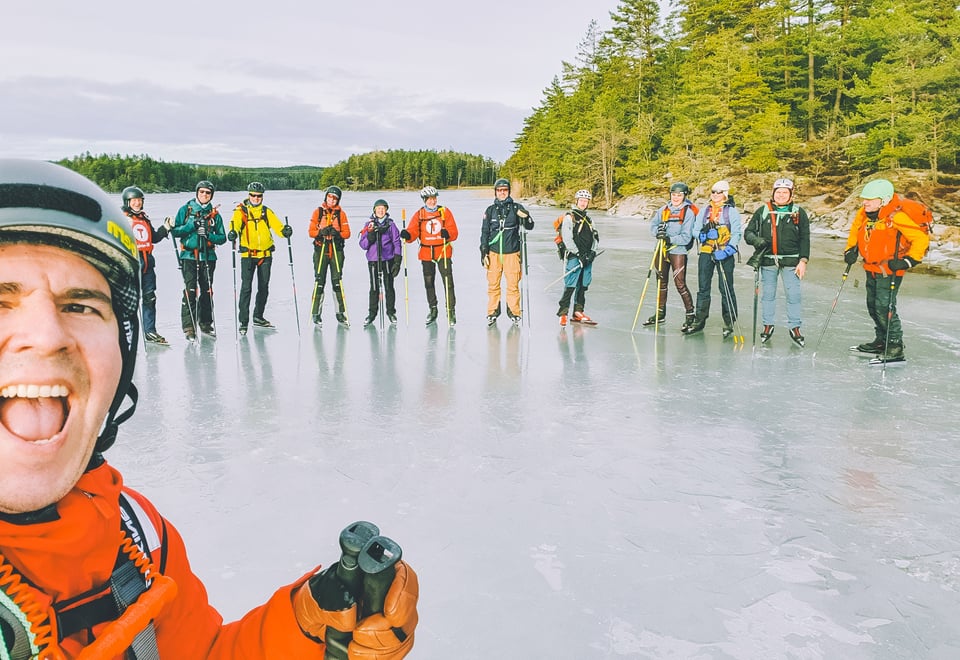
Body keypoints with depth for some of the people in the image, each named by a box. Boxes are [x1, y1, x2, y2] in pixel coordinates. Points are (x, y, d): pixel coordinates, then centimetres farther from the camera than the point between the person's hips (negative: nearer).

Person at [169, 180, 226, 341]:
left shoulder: (215, 214, 11)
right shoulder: (185, 210, 6)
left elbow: (222, 238, 8)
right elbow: (175, 231, 0)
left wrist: (209, 235, -11)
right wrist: (192, 226, -13)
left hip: (208, 256, 3)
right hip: (189, 256, -3)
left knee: (207, 291, 9)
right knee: (190, 291, -10)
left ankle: (205, 323, 23)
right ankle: (189, 327, -7)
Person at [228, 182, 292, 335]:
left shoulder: (267, 211, 9)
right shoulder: (241, 210, 0)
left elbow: (277, 225, -4)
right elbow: (235, 223, -18)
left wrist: (284, 230, -26)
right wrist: (233, 232, -41)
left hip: (265, 254, 4)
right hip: (248, 254, -4)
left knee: (263, 287, 13)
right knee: (246, 287, -9)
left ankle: (258, 317, 28)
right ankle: (243, 321, -5)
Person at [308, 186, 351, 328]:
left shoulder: (341, 213, 7)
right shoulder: (318, 211, 6)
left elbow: (347, 233, 1)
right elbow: (311, 231, 1)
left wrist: (338, 234, -19)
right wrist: (321, 232, -19)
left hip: (336, 250, 1)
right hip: (320, 250, -1)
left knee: (337, 282, 2)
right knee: (319, 282, -1)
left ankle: (340, 313, 9)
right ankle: (316, 314, 5)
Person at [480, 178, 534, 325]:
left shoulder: (516, 208, 4)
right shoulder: (490, 210, 8)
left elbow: (529, 227, -1)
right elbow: (485, 232, 11)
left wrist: (526, 217, -23)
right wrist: (483, 252, 5)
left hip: (512, 252, -1)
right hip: (493, 252, 1)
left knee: (513, 284, 0)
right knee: (493, 284, 4)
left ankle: (514, 312, 12)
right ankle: (493, 312, 15)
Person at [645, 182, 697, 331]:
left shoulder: (688, 213, -9)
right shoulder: (664, 209, 7)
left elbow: (686, 238, -15)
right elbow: (653, 225, 6)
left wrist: (670, 239, -28)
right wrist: (658, 231, -16)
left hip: (678, 251, -6)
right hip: (662, 250, 6)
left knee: (680, 284, -9)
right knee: (661, 282, 14)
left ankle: (690, 314, 3)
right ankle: (660, 313, 28)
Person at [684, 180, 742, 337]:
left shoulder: (731, 211, 1)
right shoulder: (704, 210, 14)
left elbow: (736, 233, -6)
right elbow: (696, 230, 11)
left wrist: (728, 250, -19)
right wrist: (704, 234, -11)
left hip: (724, 253, -4)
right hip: (706, 252, 4)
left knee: (726, 288, -2)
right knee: (703, 287, 7)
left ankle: (729, 323, 4)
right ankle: (700, 320, 14)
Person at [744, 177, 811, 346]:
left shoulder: (799, 213, 5)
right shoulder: (762, 211, 6)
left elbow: (804, 239, 5)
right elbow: (748, 232, 7)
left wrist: (803, 261, -2)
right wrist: (756, 240, -16)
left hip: (790, 261, -1)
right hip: (768, 260, 1)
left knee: (793, 295, -1)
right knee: (768, 295, 9)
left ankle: (795, 328, 11)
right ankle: (768, 325, 21)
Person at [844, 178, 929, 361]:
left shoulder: (896, 217, -22)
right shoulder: (863, 214, 0)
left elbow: (921, 239, -20)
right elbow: (855, 232, 22)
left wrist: (908, 261, -22)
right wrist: (850, 251, 9)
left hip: (890, 270, -8)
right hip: (871, 269, 8)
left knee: (884, 307, -13)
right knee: (873, 306, 16)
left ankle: (895, 347, -2)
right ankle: (881, 341, 32)